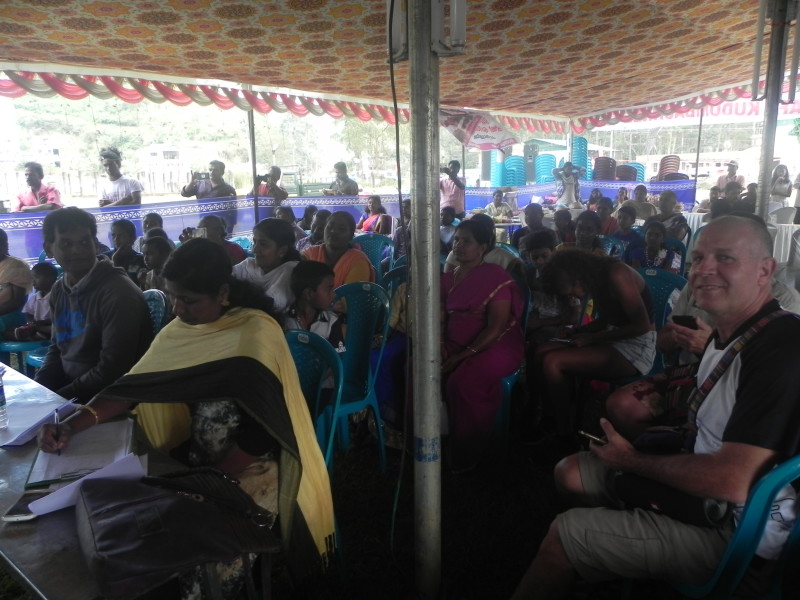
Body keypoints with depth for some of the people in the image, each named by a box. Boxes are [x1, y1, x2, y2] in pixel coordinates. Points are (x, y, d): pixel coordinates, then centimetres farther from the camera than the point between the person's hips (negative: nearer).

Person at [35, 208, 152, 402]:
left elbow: (111, 371, -19)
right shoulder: (58, 291, 7)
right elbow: (57, 349, 18)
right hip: (67, 386, 7)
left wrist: (57, 399, -14)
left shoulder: (118, 293, -18)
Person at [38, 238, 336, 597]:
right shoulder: (180, 329, 0)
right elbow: (136, 384, 0)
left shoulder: (257, 335, -21)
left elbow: (262, 432, -21)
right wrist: (75, 424, -13)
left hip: (253, 468, -6)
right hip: (197, 458, 7)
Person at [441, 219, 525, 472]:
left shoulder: (497, 278, -9)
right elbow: (441, 318, 14)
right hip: (454, 345, 6)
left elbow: (495, 328, -16)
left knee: (464, 382, -33)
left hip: (496, 345, -6)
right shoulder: (448, 278, 13)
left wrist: (463, 356, -21)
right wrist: (441, 345, -7)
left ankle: (468, 455, -11)